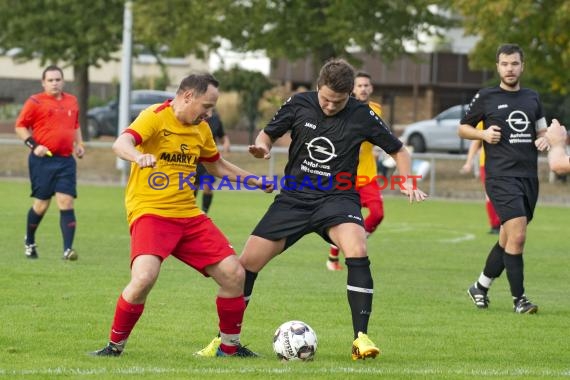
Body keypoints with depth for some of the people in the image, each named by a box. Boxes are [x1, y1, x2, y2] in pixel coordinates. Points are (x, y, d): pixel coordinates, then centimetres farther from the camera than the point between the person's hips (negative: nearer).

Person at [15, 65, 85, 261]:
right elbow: (20, 127, 0)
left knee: (67, 203, -8)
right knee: (41, 204, 2)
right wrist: (33, 145, -12)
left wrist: (79, 144, 12)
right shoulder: (35, 102, -2)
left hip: (66, 160, 3)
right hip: (42, 159, -3)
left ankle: (68, 249, -11)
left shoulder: (72, 101, 13)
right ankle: (29, 242, 27)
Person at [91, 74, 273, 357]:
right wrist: (138, 156, -50)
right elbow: (120, 144, -28)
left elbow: (216, 165, 32)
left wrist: (253, 181, 29)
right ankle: (114, 346, -7)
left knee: (233, 274, -2)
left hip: (189, 216, 7)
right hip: (150, 212, -7)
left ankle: (230, 347, 18)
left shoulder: (201, 129, 12)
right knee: (144, 278, -28)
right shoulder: (156, 117, -10)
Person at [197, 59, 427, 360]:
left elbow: (398, 150, 4)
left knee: (357, 251, -32)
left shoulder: (361, 116, -8)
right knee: (248, 262, -4)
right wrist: (262, 147, -13)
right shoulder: (299, 105, -4)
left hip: (337, 198, -2)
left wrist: (407, 182, -14)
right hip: (294, 198, 2)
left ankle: (361, 337, -25)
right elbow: (268, 133, 11)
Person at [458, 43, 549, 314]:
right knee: (517, 236, -18)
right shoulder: (486, 98, 1)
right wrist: (484, 134, -9)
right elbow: (463, 128, 10)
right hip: (501, 177, -6)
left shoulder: (532, 98, 14)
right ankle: (518, 299, -11)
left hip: (529, 177, 6)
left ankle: (481, 287, 29)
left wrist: (544, 141, 2)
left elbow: (541, 131, 25)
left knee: (508, 240, 12)